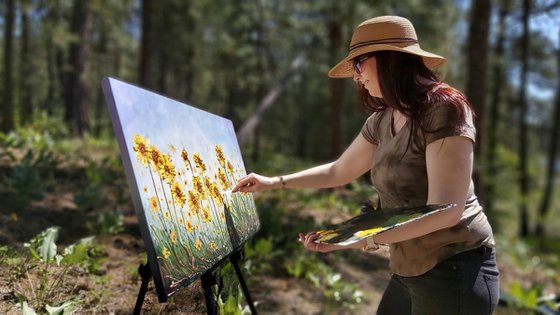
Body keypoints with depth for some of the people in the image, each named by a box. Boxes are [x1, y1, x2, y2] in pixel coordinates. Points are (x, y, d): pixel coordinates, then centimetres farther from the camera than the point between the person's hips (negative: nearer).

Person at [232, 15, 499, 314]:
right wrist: (274, 182, 16)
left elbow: (446, 211, -24)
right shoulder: (382, 121, 6)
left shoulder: (443, 110, -18)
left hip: (455, 271, -7)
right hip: (410, 271, 7)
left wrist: (363, 239, -29)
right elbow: (338, 171, 18)